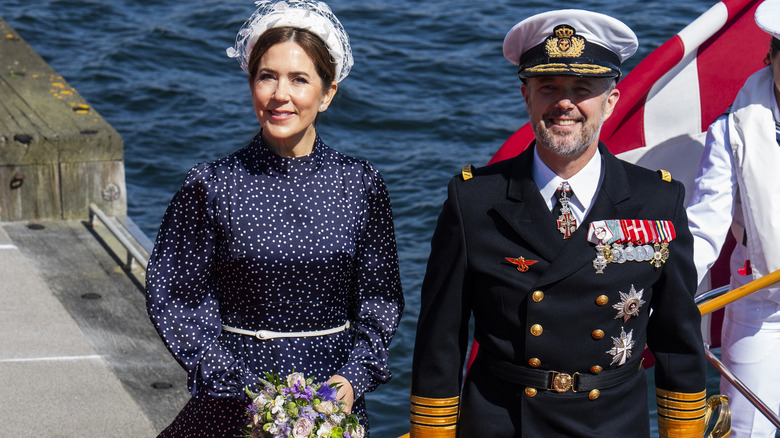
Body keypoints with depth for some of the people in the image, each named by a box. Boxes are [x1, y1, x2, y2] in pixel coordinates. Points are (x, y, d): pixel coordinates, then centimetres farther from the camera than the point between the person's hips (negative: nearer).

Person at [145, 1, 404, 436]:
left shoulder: (362, 185, -2)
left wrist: (352, 379, -10)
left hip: (336, 401, 2)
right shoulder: (212, 186, -7)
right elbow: (172, 295, -6)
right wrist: (240, 390, -13)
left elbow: (381, 299, 4)